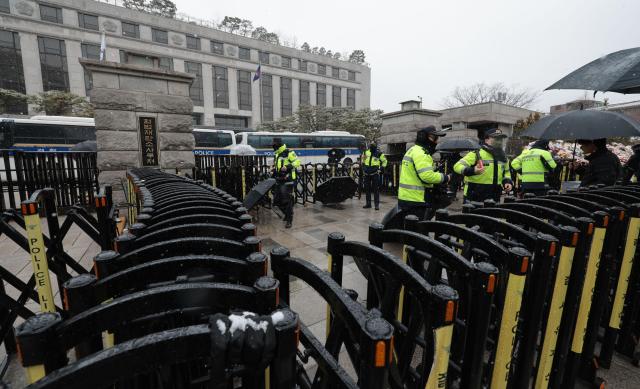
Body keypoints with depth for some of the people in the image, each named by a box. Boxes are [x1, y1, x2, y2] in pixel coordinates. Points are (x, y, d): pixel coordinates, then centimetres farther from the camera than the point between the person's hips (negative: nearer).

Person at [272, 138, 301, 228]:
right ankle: (287, 214, 33)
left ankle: (289, 220, 5)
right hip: (279, 181, 9)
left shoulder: (289, 153, -8)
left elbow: (297, 162, -17)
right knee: (277, 200, 12)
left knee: (287, 201, -6)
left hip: (287, 181, -8)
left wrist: (288, 166, -28)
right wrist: (274, 170, 16)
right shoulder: (276, 154, 18)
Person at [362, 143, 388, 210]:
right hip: (367, 174, 4)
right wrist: (363, 169, 14)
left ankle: (377, 204, 1)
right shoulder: (366, 153, 7)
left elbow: (384, 161, 7)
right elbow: (363, 161, 21)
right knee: (367, 189, 9)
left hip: (375, 174, -4)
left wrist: (381, 169, -1)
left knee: (376, 189, -3)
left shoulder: (379, 153, -3)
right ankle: (368, 203, 20)